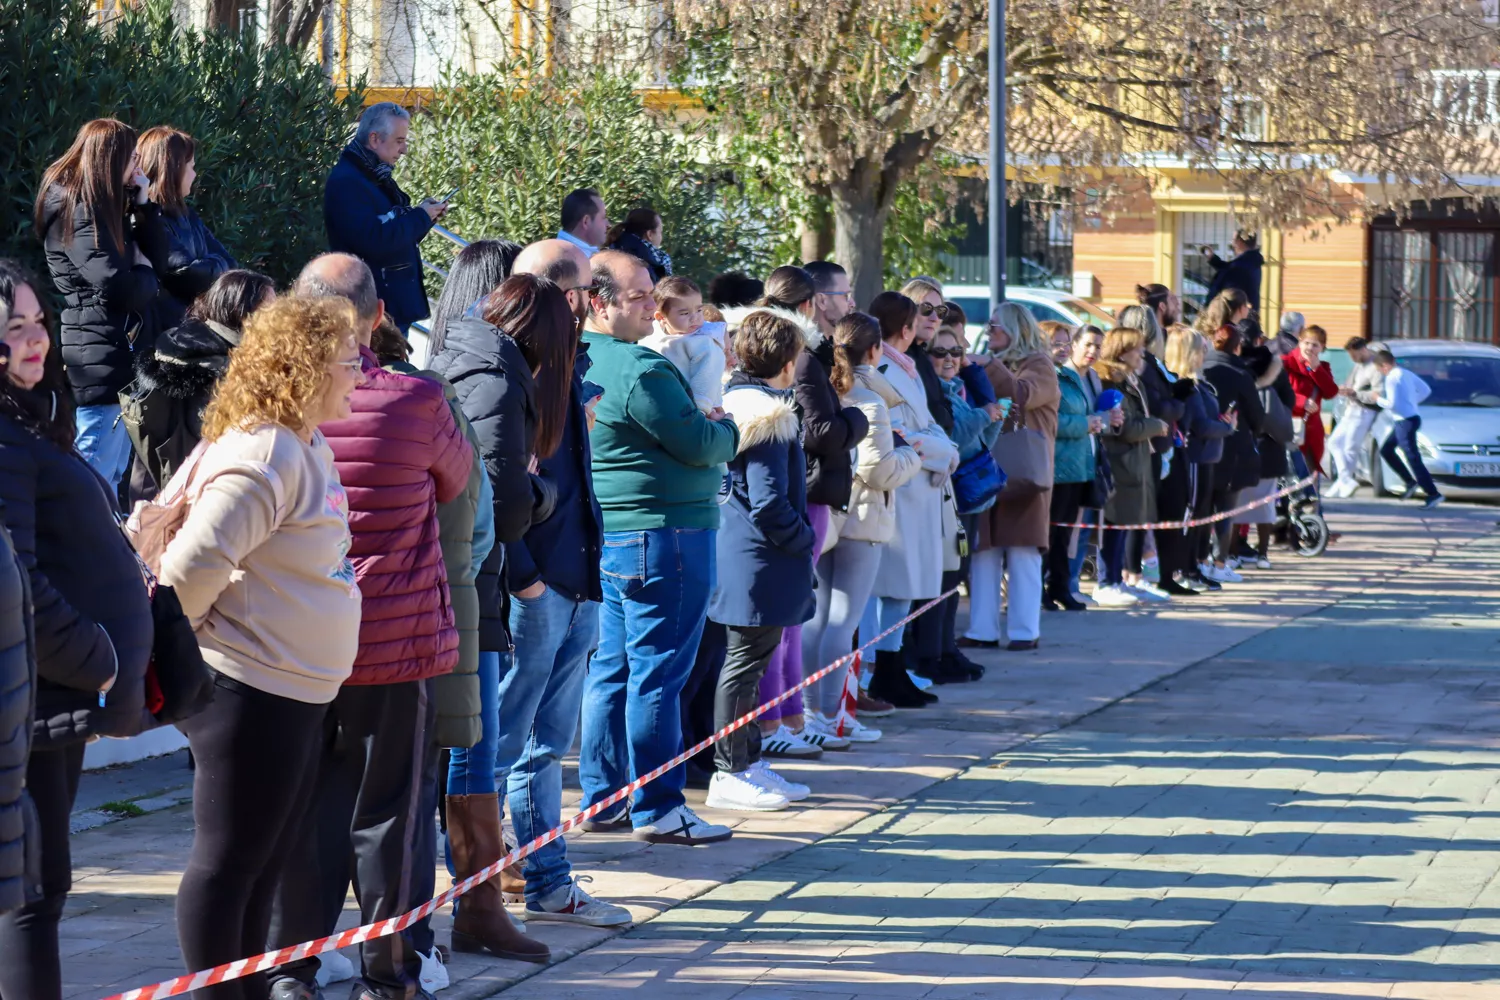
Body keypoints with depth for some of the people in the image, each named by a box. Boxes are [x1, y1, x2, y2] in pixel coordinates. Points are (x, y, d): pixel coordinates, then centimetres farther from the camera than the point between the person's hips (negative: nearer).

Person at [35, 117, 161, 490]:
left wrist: (142, 205, 8)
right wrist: (146, 277, 0)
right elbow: (116, 287, -21)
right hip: (99, 360, -10)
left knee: (114, 478, 14)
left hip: (117, 356, 10)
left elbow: (148, 252, 20)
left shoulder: (99, 207, 17)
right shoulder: (77, 211, -13)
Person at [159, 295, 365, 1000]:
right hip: (249, 691, -10)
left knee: (264, 862, 16)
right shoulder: (265, 455, -20)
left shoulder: (309, 450, 11)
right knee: (229, 861, -1)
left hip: (293, 694, 10)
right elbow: (193, 564, -26)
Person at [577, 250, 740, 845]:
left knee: (612, 668, 13)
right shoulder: (639, 369, -19)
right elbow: (699, 444, -15)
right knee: (658, 671, -4)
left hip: (609, 533, 10)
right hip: (661, 532, -9)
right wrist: (729, 430, 6)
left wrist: (709, 429, 11)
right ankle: (656, 808, 0)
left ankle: (603, 798, 18)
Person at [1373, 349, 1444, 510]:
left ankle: (1433, 494, -13)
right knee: (1386, 450, 18)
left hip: (1406, 421, -10)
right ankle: (1410, 482, 17)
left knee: (1413, 457, -10)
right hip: (1411, 417, 10)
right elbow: (1426, 390, 18)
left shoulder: (1392, 378, -16)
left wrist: (1378, 399, -3)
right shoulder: (1407, 373, 12)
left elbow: (1392, 404, -21)